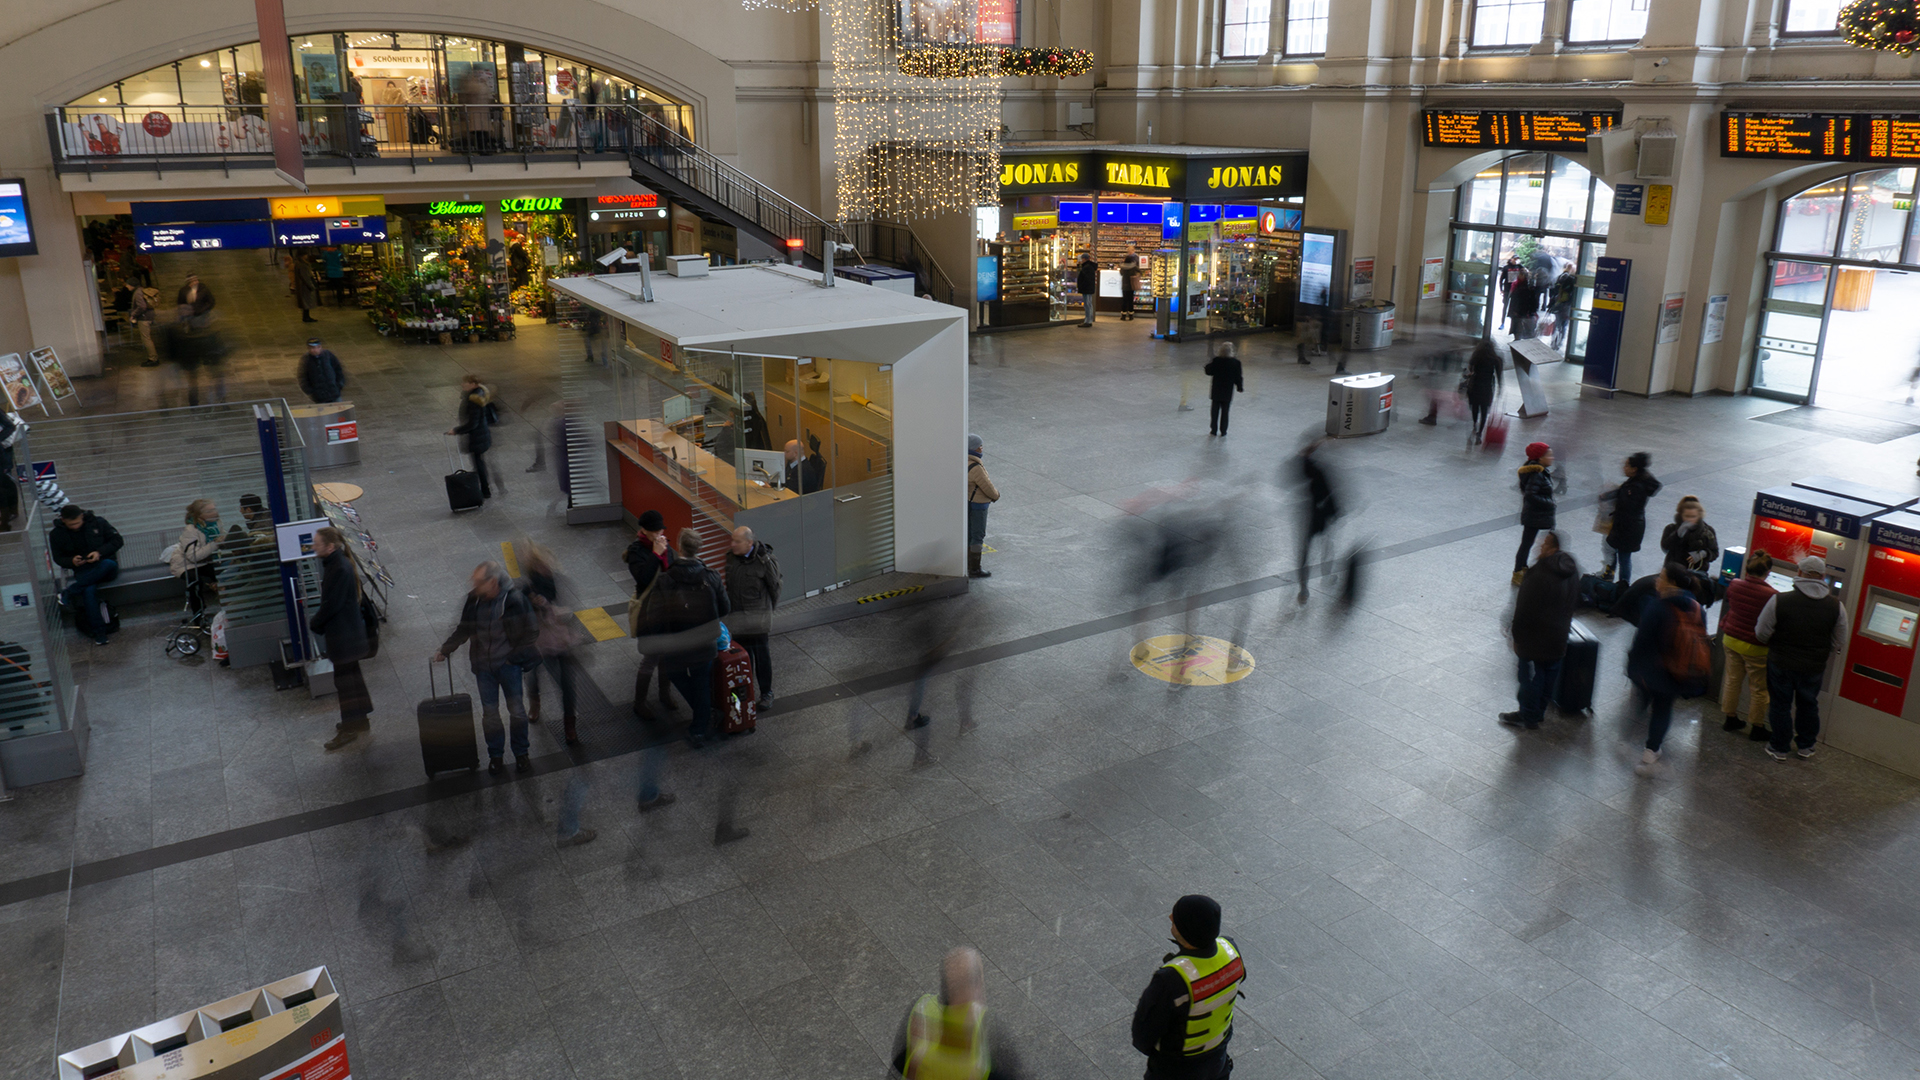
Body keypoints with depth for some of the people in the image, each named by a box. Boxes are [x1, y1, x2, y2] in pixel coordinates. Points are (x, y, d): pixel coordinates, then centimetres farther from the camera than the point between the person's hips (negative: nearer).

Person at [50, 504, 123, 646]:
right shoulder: (57, 534, 4)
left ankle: (68, 595, -30)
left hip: (105, 568, 0)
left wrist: (100, 552, -15)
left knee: (108, 564, -41)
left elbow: (117, 540, 2)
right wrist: (72, 561, -14)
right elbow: (58, 558, 10)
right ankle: (99, 633, -32)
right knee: (89, 590, -37)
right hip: (83, 572, 0)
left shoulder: (98, 522, 1)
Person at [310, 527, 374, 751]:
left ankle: (350, 728, 8)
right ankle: (360, 722, 30)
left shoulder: (340, 569, -24)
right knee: (351, 675, 18)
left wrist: (314, 623, -9)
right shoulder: (334, 564, 7)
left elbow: (332, 605, -23)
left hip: (343, 633, -10)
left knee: (345, 678, -1)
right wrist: (317, 622, 10)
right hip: (345, 631, 10)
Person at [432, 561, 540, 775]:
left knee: (517, 710, 9)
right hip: (483, 666, 3)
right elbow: (463, 630, 10)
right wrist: (444, 650, 6)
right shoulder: (473, 600, -7)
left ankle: (521, 753, 27)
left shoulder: (515, 599, -17)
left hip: (508, 664, -3)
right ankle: (495, 755, 28)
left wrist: (515, 655, -9)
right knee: (489, 713, 10)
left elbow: (532, 632, -8)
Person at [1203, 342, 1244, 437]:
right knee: (1225, 411, 9)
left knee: (1215, 410, 10)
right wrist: (1240, 387, 9)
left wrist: (1208, 364, 15)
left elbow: (1208, 371, -3)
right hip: (1228, 392, 0)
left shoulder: (1216, 361, -12)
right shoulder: (1235, 362, -10)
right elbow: (1238, 377, -5)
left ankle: (1214, 430, 14)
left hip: (1216, 390, 0)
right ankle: (1223, 431, 13)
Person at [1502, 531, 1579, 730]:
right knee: (1549, 674, 20)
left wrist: (1517, 636, -11)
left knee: (1531, 677, 7)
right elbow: (1575, 602, 12)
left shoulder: (1539, 574, -27)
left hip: (1535, 638, -7)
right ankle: (1540, 710, 35)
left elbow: (1524, 609, -22)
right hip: (1559, 637, 8)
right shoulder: (1572, 571, -2)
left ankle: (1528, 717, 19)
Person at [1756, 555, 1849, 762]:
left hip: (1781, 665, -2)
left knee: (1780, 705, 13)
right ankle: (1805, 745, 37)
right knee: (1808, 706, 22)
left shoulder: (1779, 601, -19)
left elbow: (1761, 634, -9)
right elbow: (1839, 646, 0)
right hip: (1814, 667, 2)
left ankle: (1779, 748, 23)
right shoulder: (1836, 606, -10)